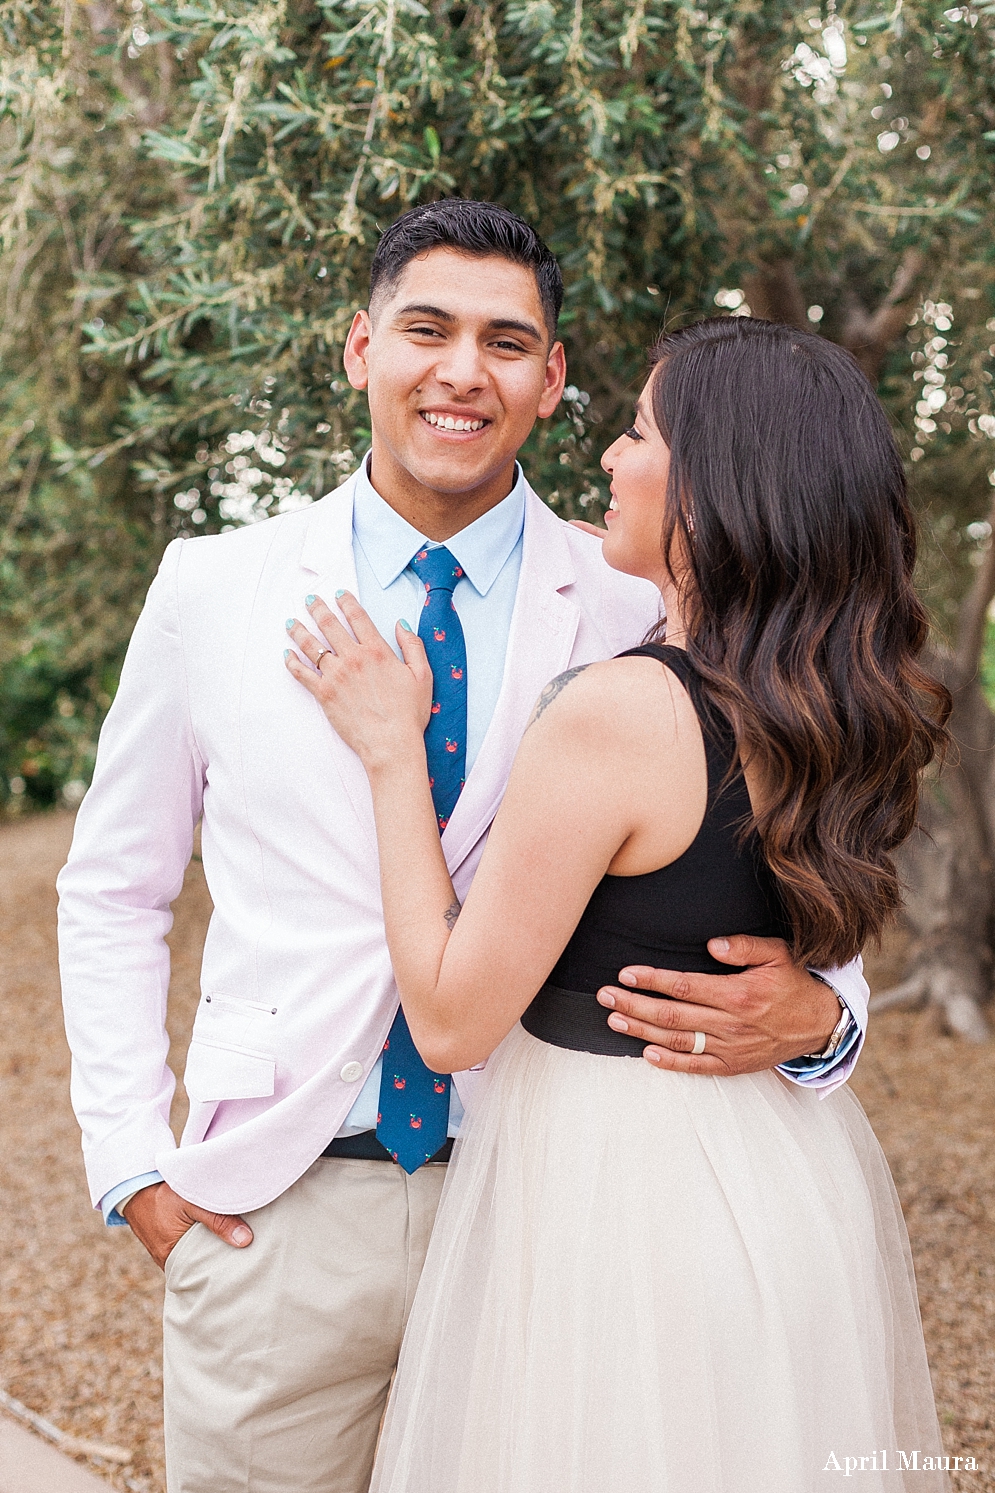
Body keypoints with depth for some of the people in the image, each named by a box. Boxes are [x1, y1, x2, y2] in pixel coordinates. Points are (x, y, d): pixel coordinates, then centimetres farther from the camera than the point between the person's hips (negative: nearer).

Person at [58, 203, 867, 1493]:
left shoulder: (639, 612, -5)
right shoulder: (212, 589, 0)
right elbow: (111, 892, 8)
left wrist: (814, 1012, -22)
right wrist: (131, 1159, 2)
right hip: (276, 1208, 1)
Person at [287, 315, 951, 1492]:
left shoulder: (617, 713, -25)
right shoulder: (834, 709, -2)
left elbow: (450, 1022, -17)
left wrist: (393, 752, -11)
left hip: (621, 1194, -8)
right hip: (796, 1170, 8)